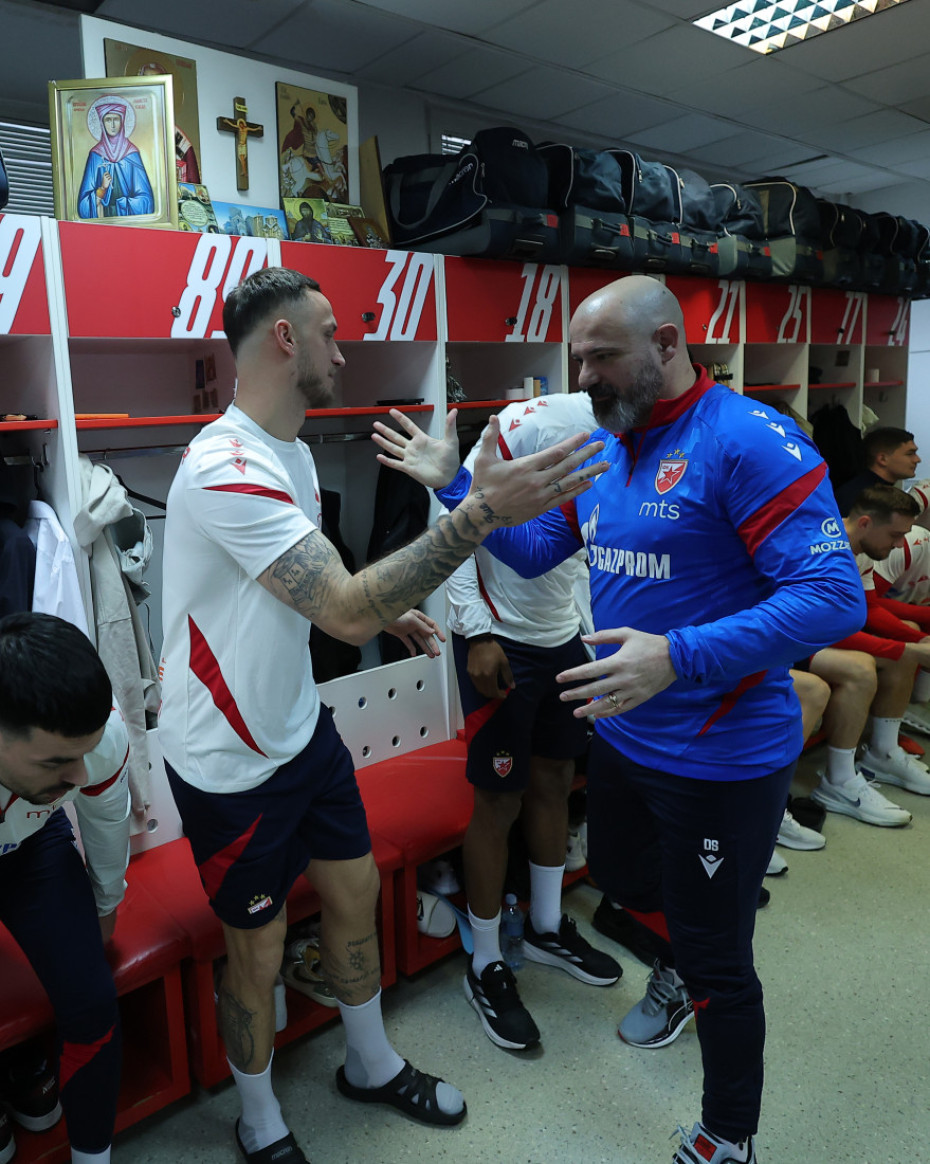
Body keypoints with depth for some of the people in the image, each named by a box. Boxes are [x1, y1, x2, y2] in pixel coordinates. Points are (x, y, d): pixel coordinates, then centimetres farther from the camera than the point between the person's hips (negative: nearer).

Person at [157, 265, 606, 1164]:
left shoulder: (290, 450, 6)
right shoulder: (225, 467, -28)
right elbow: (347, 613, -36)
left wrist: (384, 610, 1)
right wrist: (483, 511, -38)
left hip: (301, 727, 9)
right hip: (233, 762, -8)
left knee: (354, 889, 19)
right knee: (258, 947, 11)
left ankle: (373, 1065, 45)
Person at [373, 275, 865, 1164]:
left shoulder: (748, 442, -22)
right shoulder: (601, 447, 3)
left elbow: (834, 596, -28)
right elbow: (532, 550, 12)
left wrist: (679, 657, -37)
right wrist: (453, 483, 3)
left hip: (721, 758, -8)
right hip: (621, 735, 8)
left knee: (718, 956, 9)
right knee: (617, 875, 29)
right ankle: (680, 967, 63)